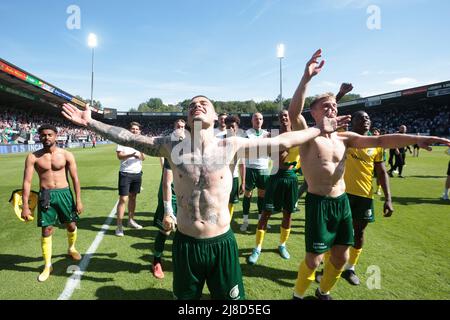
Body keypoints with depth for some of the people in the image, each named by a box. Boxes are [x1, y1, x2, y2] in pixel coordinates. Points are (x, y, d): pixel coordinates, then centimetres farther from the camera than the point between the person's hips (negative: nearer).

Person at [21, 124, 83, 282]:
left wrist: (78, 200, -4)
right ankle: (48, 265, 20)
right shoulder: (33, 157, -3)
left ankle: (72, 248, 43)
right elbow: (27, 181, -3)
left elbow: (75, 178, -1)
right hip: (45, 196, 0)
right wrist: (25, 206, -7)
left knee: (71, 225, 12)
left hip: (64, 193, 1)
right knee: (46, 230, 3)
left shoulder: (66, 155, -3)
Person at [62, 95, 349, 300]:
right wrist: (90, 122, -4)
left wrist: (320, 129, 0)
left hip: (222, 242, 0)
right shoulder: (173, 147, -5)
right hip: (185, 243, 1)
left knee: (231, 298, 19)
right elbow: (128, 138, -1)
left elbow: (280, 143, -3)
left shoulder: (231, 146, -7)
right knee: (184, 297, 24)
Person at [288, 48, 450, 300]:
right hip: (318, 203, -6)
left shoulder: (344, 138, 6)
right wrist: (307, 78, -38)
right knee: (314, 259, 2)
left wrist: (416, 139, -10)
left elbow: (380, 141, 1)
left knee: (341, 257, 17)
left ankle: (323, 293, 44)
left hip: (342, 202, 6)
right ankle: (298, 295, 30)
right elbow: (294, 112, -28)